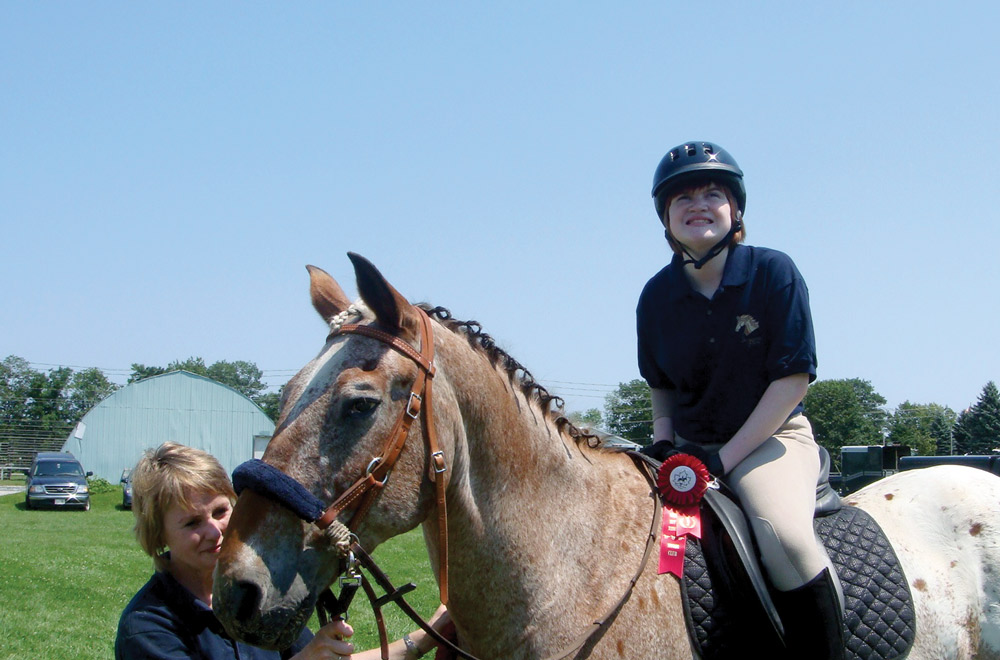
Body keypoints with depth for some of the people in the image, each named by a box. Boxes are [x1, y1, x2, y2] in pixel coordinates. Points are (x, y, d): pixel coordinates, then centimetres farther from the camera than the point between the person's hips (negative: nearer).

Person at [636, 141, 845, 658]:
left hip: (772, 437, -4)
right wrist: (664, 441, -4)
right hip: (689, 446, 5)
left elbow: (795, 376, -13)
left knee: (783, 532, -33)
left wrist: (726, 455, -18)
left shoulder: (774, 272, -10)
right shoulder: (657, 297, 1)